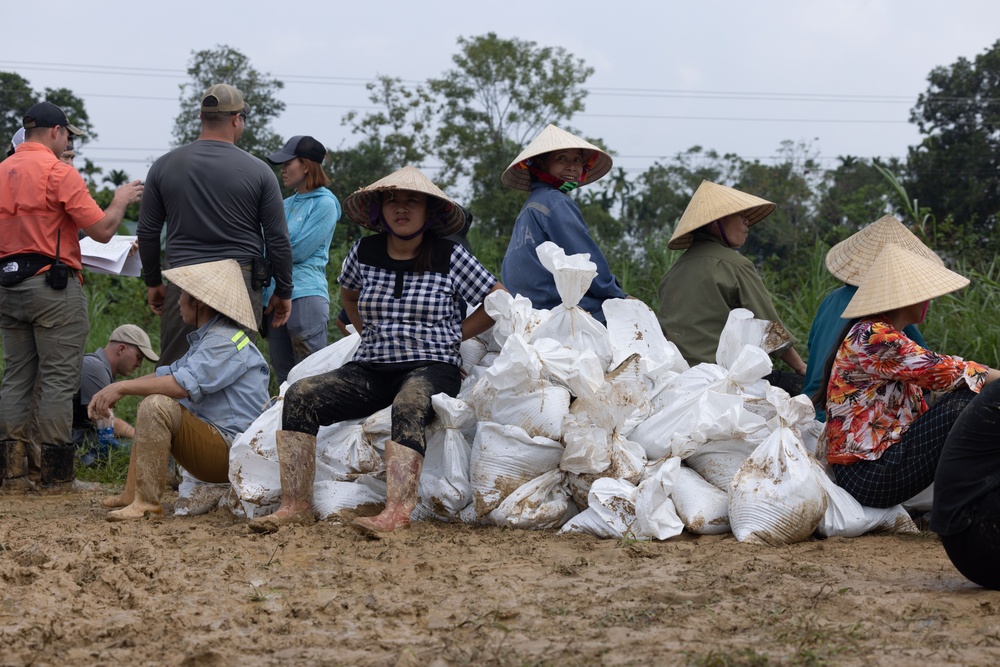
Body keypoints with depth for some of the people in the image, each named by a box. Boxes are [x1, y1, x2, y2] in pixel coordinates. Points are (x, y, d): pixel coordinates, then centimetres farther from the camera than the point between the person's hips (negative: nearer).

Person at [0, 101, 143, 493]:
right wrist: (121, 200, 7)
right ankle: (55, 473, -1)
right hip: (53, 285, -6)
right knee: (58, 380, -1)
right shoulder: (59, 173, -10)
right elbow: (102, 230, -12)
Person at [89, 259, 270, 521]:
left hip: (230, 452, -11)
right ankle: (132, 493, 12)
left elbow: (185, 385, -27)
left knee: (156, 406, -27)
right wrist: (111, 391, 6)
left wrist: (122, 387, -22)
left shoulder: (225, 341, -15)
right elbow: (168, 373, 20)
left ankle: (147, 502, -27)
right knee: (149, 404, 26)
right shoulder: (208, 338, 21)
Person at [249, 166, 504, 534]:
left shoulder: (450, 257, 1)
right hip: (370, 369, 4)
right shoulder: (364, 253, 11)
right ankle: (295, 505, -28)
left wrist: (453, 336, 3)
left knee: (408, 405, -41)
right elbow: (348, 295, 33)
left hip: (431, 368, -4)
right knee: (300, 395, -21)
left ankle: (397, 511, -56)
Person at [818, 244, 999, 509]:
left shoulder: (890, 338, 17)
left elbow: (919, 412, 15)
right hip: (870, 476, -10)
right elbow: (940, 370, -19)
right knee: (965, 401, -14)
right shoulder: (870, 336, -14)